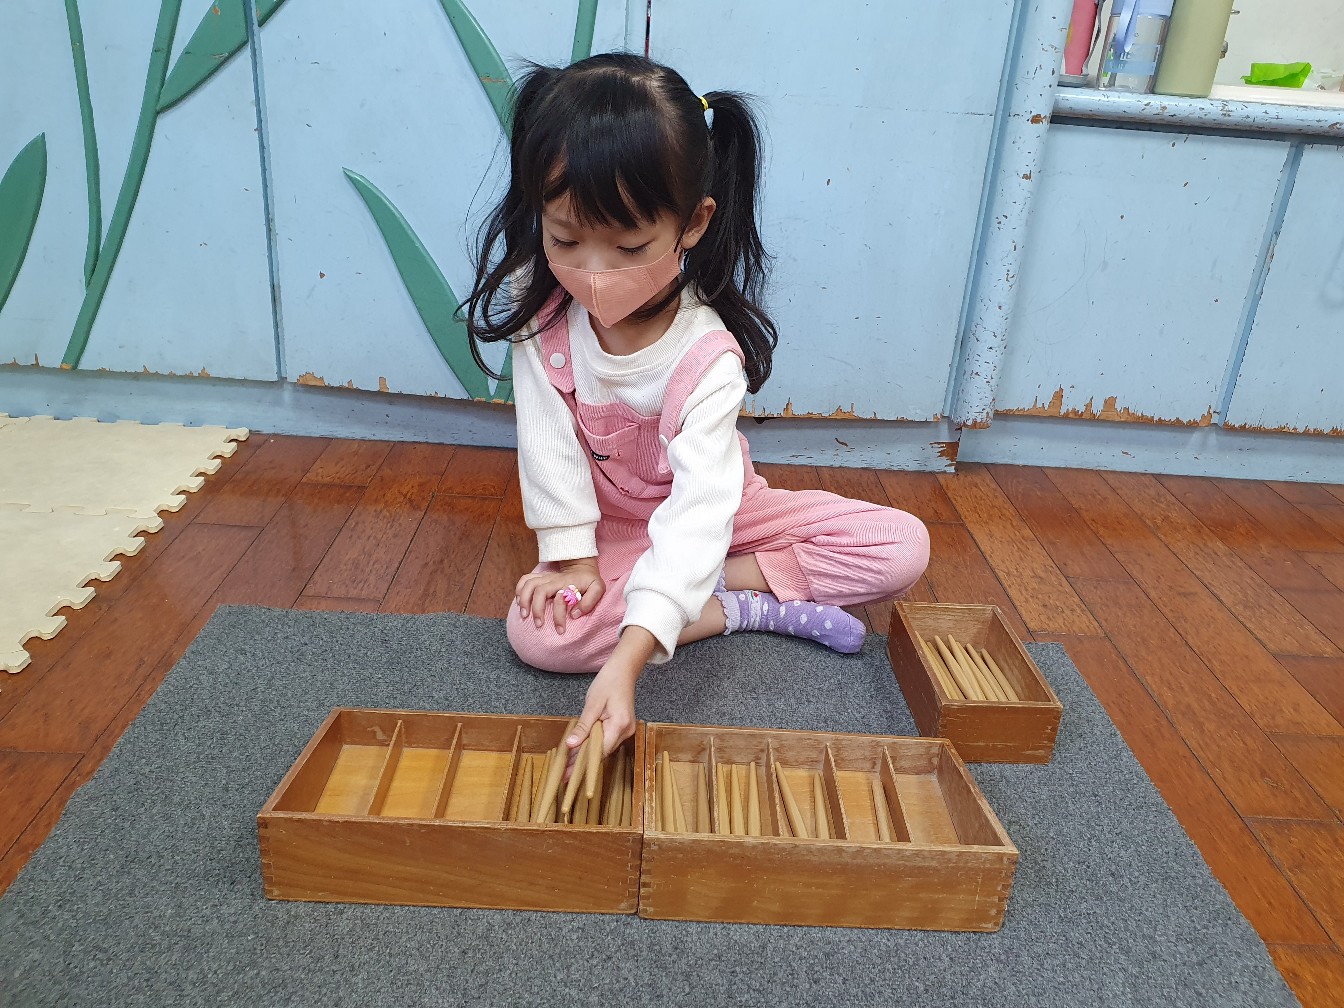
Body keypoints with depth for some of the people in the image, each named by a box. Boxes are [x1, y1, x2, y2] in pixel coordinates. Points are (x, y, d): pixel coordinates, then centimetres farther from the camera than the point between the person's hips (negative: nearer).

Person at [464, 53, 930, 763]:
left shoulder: (707, 355, -32)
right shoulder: (540, 310, -19)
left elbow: (699, 510, -41)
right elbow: (547, 439, -13)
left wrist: (627, 660, -52)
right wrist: (569, 554, -18)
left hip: (703, 518, -2)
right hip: (610, 528, 3)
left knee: (904, 547, -16)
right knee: (537, 631, -29)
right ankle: (741, 609, -15)